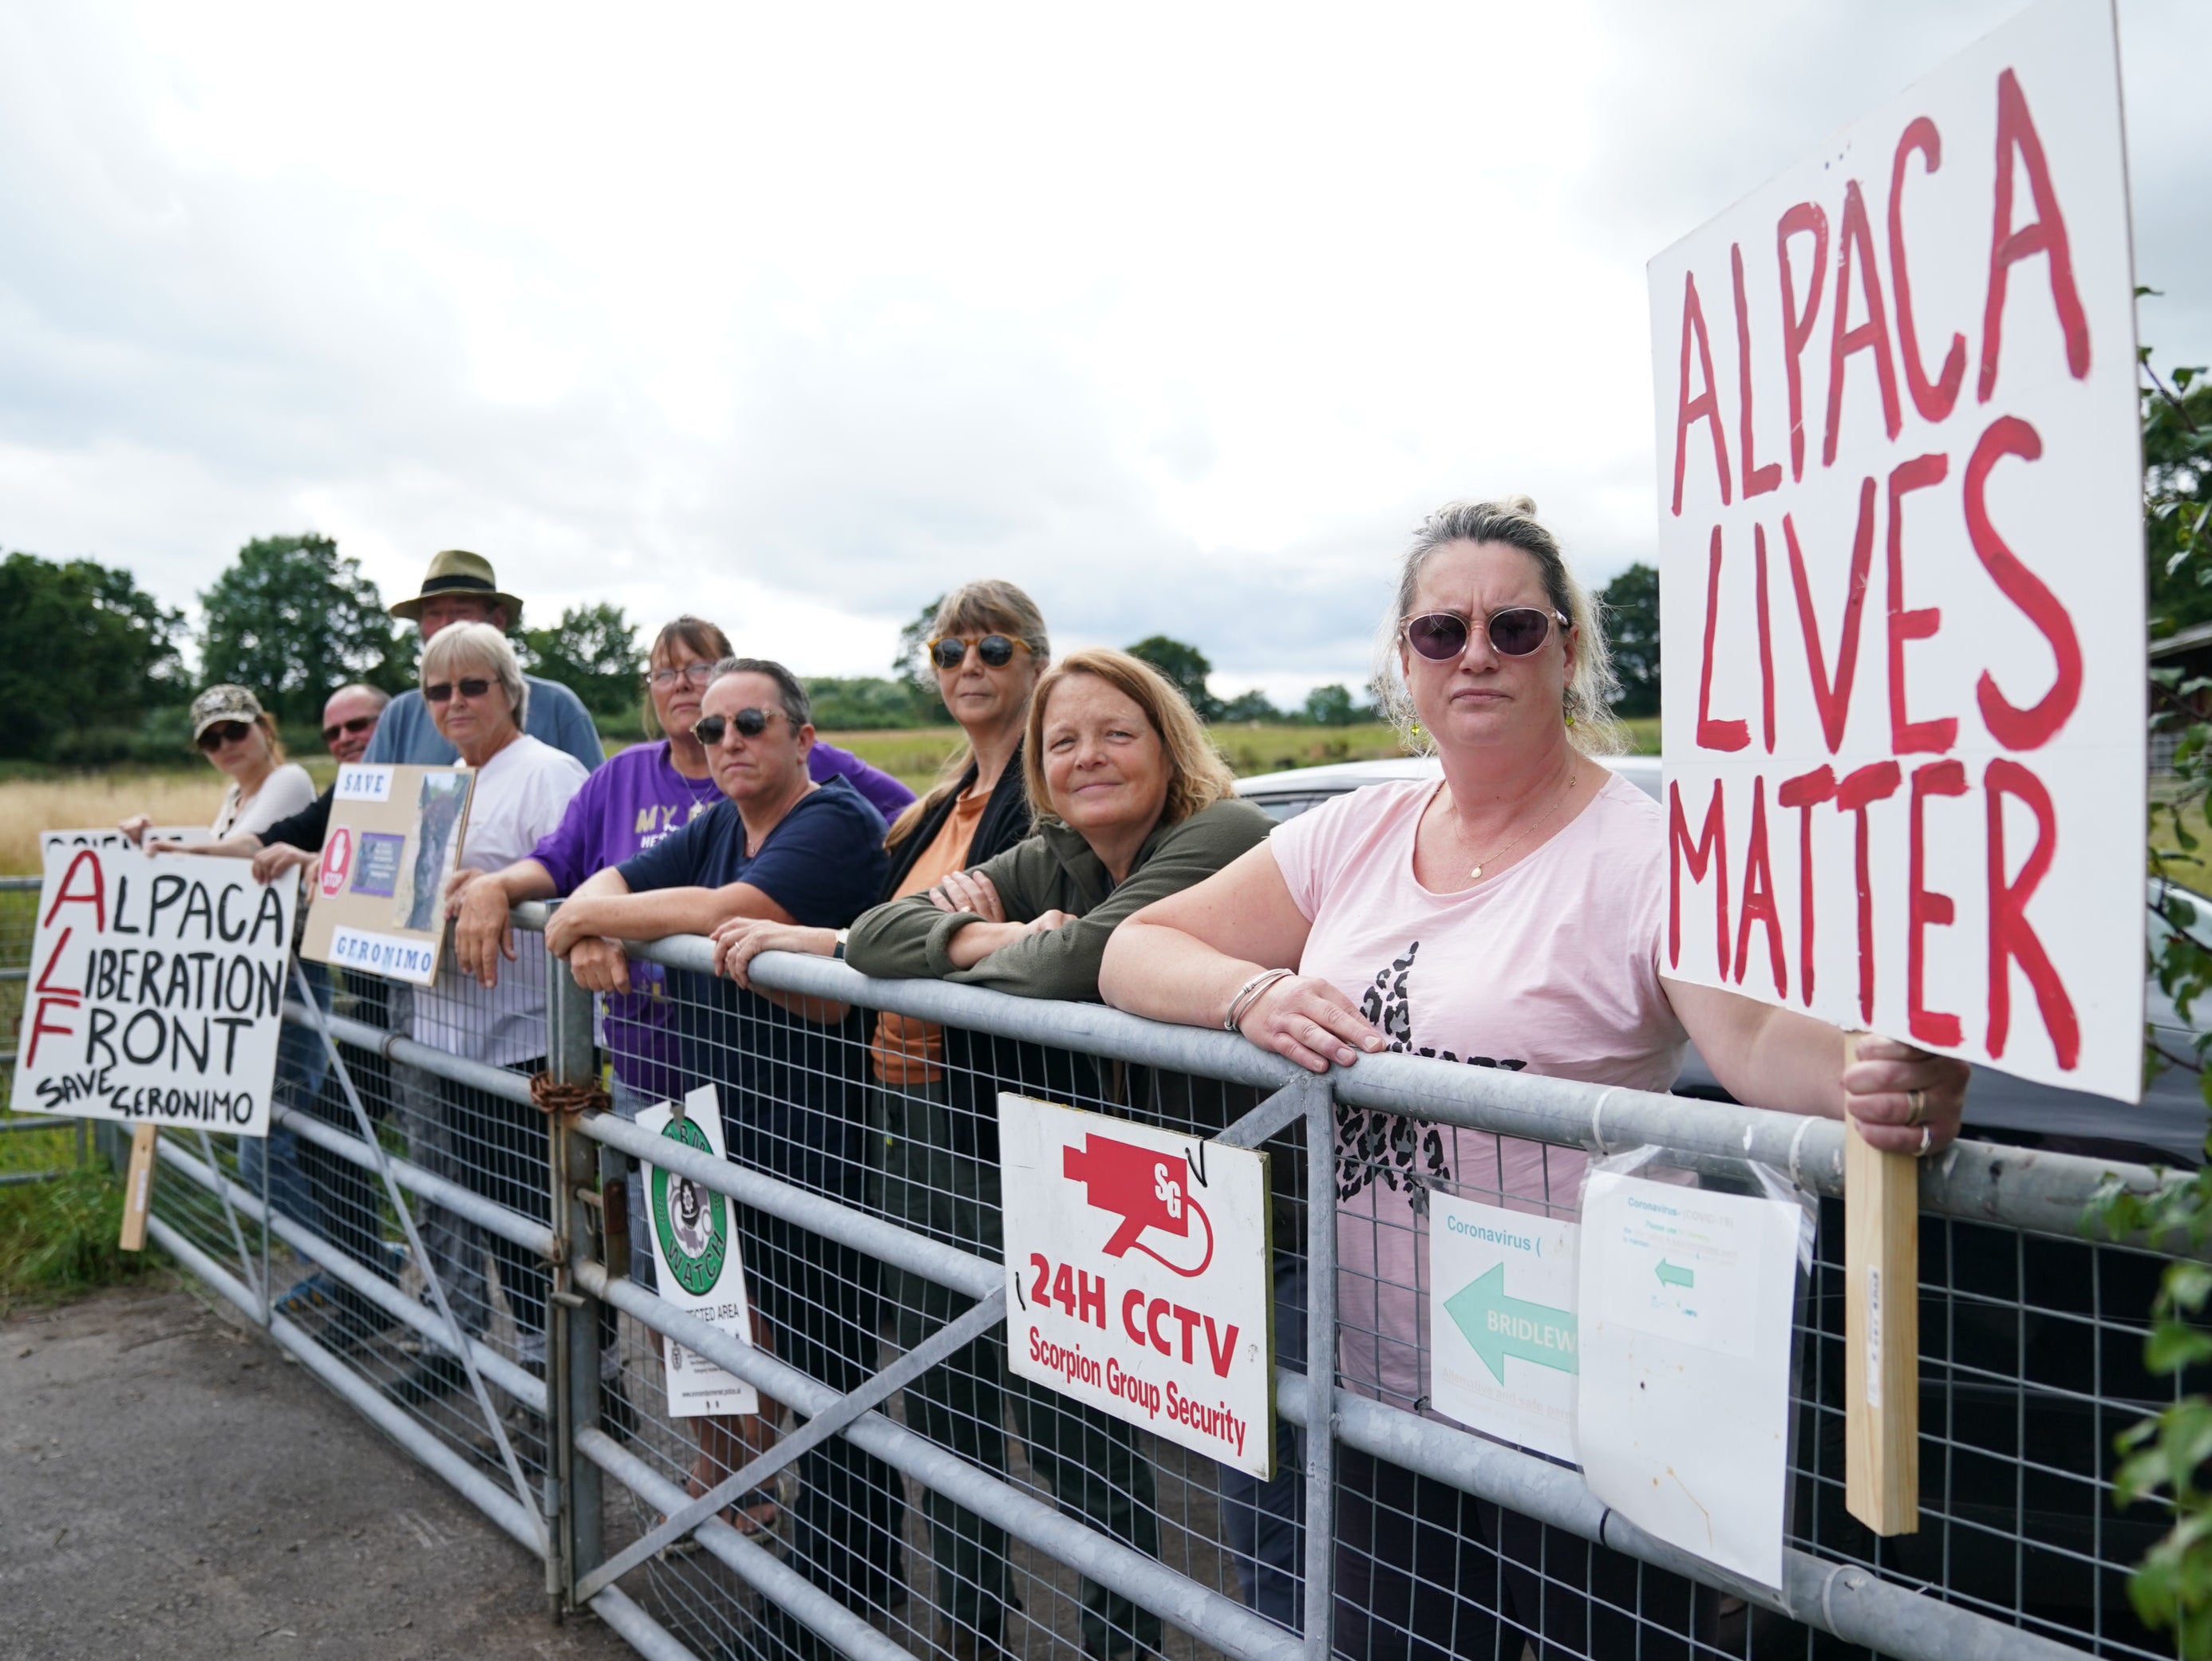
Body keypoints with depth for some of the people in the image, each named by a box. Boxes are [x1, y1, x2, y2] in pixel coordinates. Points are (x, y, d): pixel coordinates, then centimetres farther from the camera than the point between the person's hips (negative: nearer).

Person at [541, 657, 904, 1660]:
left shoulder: (835, 822, -13)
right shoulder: (715, 828, 15)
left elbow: (729, 910, -24)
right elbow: (609, 881, 12)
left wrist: (583, 918, -11)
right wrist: (593, 928, -12)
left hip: (816, 1143, -8)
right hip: (727, 1133, 8)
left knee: (827, 1368, 2)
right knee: (794, 1360, 17)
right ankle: (865, 1570, 34)